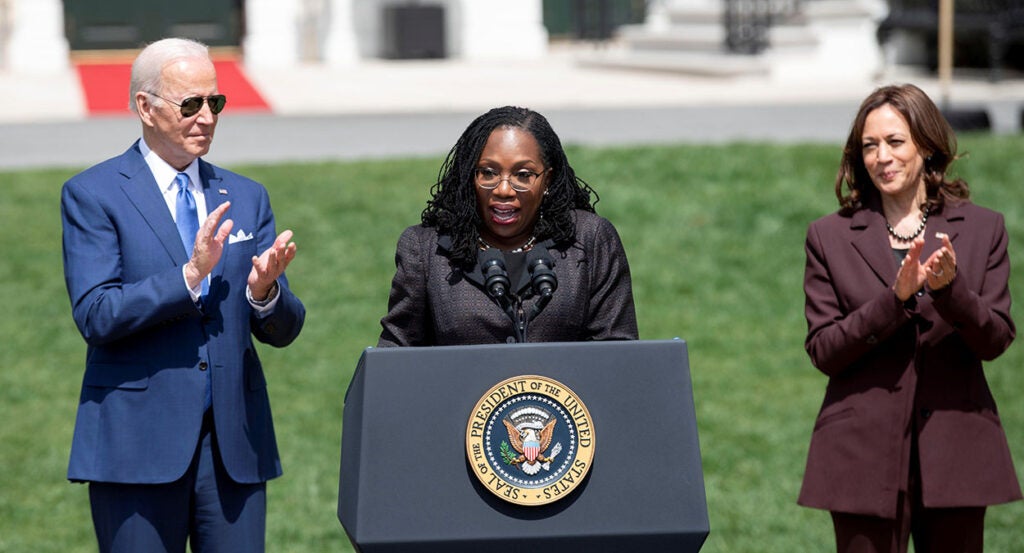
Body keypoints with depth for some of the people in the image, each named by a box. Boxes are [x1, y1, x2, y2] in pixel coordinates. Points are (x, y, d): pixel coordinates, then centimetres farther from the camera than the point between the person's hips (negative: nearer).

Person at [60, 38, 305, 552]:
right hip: (137, 445, -4)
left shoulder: (247, 198, 14)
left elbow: (283, 330, 10)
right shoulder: (93, 195, 0)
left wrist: (265, 291, -13)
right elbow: (95, 314, -11)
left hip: (235, 442, 4)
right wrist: (189, 277, -20)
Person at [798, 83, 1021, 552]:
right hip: (866, 455, -1)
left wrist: (951, 289, -18)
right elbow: (822, 352, -2)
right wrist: (896, 298, -15)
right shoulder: (829, 237, 5)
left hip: (955, 448, 1)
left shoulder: (981, 229, 7)